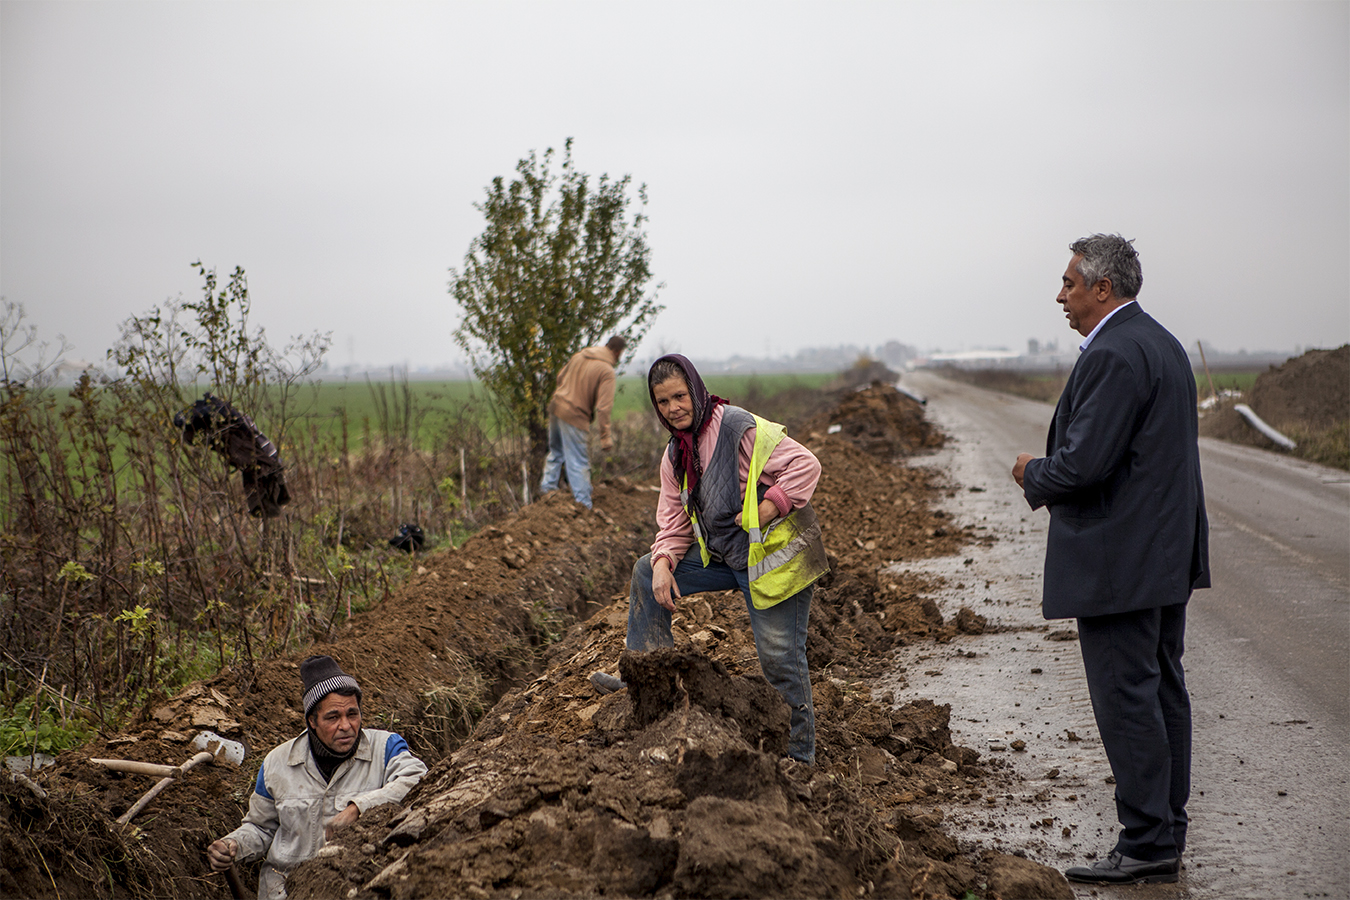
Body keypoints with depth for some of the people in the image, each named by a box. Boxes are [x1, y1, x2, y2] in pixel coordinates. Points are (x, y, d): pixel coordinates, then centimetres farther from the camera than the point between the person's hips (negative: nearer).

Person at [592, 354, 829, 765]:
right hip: (721, 557, 9)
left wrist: (765, 512, -24)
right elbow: (674, 519, 13)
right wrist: (664, 561, -5)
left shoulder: (739, 428, -18)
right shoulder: (674, 456, 9)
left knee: (779, 657, -6)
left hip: (772, 558, -9)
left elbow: (805, 465, -20)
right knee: (647, 574, 13)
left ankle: (800, 752, 8)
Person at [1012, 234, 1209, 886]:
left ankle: (1147, 844, -1)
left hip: (1119, 563, -11)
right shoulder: (1162, 344, 15)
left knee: (1125, 696, -5)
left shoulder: (1113, 355, -18)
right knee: (1162, 688, 14)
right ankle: (1168, 830, 22)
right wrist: (1051, 473, 15)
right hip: (1168, 555, 11)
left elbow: (1084, 463, -24)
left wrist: (1034, 474, -4)